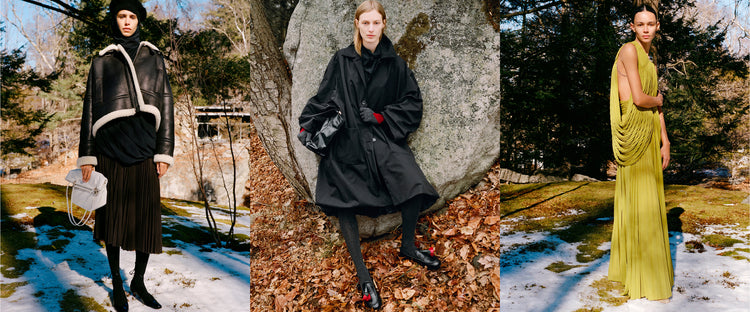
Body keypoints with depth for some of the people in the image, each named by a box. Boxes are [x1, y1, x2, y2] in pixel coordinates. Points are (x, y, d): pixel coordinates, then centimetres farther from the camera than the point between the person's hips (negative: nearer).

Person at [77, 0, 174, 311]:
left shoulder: (153, 58, 11)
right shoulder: (102, 60, 9)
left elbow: (165, 104, 6)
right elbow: (90, 107, 8)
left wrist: (164, 151, -1)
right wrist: (86, 156, 2)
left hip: (144, 149, 0)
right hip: (110, 148, 0)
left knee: (146, 218, 1)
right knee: (113, 217, 5)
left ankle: (138, 282, 17)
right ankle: (117, 284, 19)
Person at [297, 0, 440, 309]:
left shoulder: (394, 63, 5)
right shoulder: (342, 60, 4)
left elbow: (412, 104, 6)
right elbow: (324, 97, 7)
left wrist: (380, 116, -6)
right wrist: (308, 125, -5)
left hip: (383, 137, 0)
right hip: (347, 140, 0)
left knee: (414, 186, -21)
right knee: (343, 203, -15)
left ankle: (407, 246, 10)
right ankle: (363, 276, 0)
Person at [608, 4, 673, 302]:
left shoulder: (650, 59, 20)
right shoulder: (629, 50, -10)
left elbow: (657, 103, 17)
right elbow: (639, 99, -19)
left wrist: (665, 141, 9)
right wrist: (658, 100, 4)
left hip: (650, 133, 9)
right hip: (634, 132, -9)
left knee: (646, 200, 13)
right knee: (639, 202, -6)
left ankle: (630, 265, 25)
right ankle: (643, 279, 1)